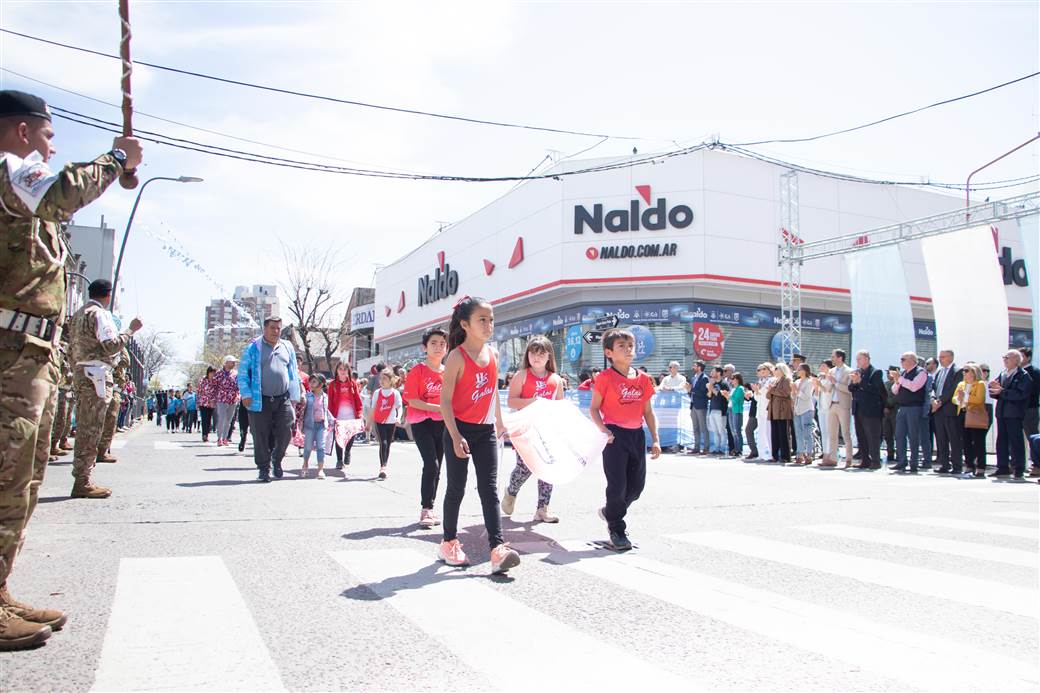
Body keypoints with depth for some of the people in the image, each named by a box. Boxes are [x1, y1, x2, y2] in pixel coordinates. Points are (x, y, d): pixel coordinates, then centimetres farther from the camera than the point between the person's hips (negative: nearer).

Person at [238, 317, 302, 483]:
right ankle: (264, 469, 14)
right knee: (261, 436, 2)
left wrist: (294, 396, 13)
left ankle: (276, 460, 24)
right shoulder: (253, 348, 3)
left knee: (285, 433, -1)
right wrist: (246, 394, -8)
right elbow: (243, 373, 3)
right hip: (260, 401, -3)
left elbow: (294, 373, 19)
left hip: (283, 400, 3)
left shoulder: (287, 347, 14)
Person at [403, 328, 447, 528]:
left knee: (436, 467, 10)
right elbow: (412, 401, -13)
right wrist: (439, 408, -20)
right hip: (422, 423, -5)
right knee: (431, 464, -16)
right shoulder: (417, 371, -7)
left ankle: (429, 509, 20)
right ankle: (425, 509, -7)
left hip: (442, 424, 5)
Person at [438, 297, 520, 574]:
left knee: (490, 489, -1)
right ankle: (449, 543, 23)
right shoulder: (457, 356, -12)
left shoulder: (493, 354, 7)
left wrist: (500, 423, 23)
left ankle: (498, 548, -6)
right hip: (459, 430, -5)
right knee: (456, 489, 6)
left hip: (486, 431, 5)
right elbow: (445, 399, -14)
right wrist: (456, 436, -21)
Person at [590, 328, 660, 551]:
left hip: (637, 434, 6)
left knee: (637, 485, 11)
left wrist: (655, 440, 8)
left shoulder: (643, 379, 7)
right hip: (615, 435, -5)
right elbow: (594, 408, -4)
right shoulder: (605, 378, -8)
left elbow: (648, 411, 12)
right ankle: (616, 529, 14)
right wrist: (603, 430, -19)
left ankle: (610, 512, 36)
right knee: (618, 485, -3)